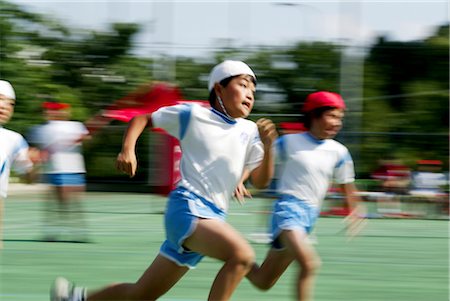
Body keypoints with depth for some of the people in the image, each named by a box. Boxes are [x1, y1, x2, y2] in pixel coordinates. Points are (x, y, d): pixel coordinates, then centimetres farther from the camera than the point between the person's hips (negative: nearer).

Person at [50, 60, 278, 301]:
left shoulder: (249, 132, 10)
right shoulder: (192, 115, -1)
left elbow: (260, 181, 5)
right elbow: (143, 119, 12)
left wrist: (268, 147, -12)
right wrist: (127, 149, -5)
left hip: (213, 218, 6)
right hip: (187, 207, -6)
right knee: (242, 255, -31)